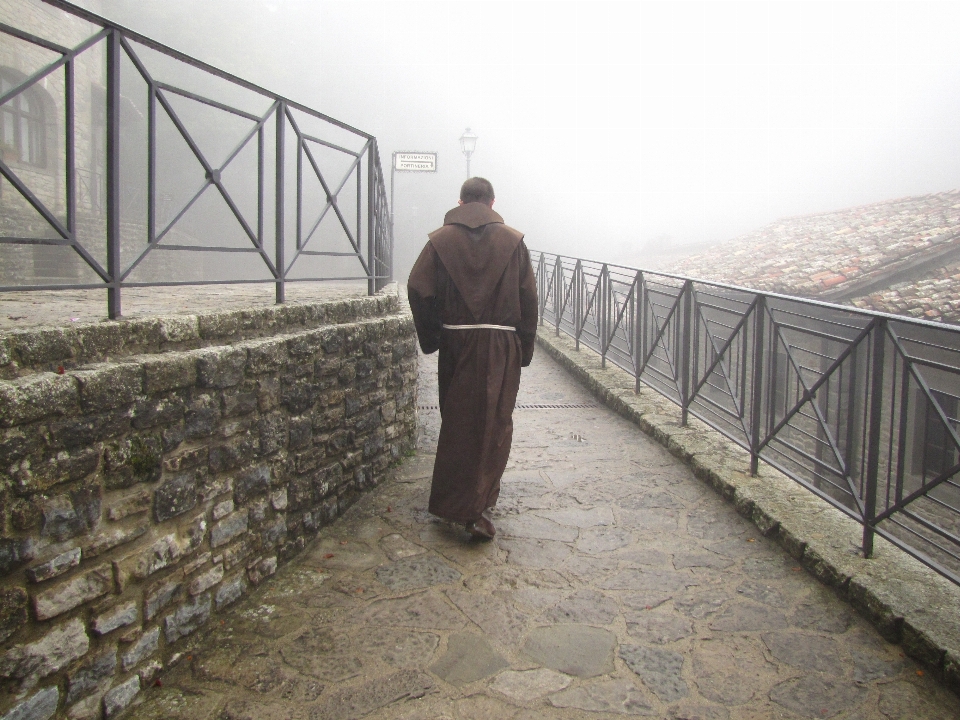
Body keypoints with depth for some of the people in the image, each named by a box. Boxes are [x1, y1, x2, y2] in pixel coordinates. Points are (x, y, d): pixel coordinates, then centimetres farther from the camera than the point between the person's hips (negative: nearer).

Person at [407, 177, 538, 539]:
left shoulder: (440, 240, 2)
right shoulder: (513, 241, 2)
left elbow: (418, 289, -6)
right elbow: (529, 298, 0)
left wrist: (431, 339, 4)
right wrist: (525, 347, 6)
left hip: (456, 342, 1)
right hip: (501, 344, -1)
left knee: (457, 421, 14)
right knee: (495, 424, 3)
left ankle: (456, 499, 28)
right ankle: (477, 506, -1)